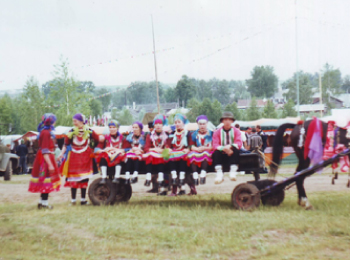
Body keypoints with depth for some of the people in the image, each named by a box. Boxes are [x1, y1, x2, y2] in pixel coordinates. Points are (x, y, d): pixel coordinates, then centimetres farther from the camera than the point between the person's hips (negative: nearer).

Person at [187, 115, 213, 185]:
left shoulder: (211, 133, 9)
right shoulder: (194, 134, 14)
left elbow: (213, 146, -1)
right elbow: (191, 146, 3)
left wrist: (204, 148, -15)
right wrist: (197, 149, -17)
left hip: (207, 152, -2)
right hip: (197, 152, 2)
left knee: (205, 154, -36)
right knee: (191, 154, -30)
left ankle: (203, 176, -42)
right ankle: (195, 177, -39)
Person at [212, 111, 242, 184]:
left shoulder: (236, 131, 4)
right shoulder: (217, 132, 3)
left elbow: (239, 144, -11)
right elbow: (215, 145, -12)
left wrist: (230, 146, -31)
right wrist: (224, 148, -32)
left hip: (232, 153, 0)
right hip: (222, 153, 0)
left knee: (236, 150, -32)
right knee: (216, 153, -31)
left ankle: (233, 172, -38)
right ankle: (219, 174, -39)